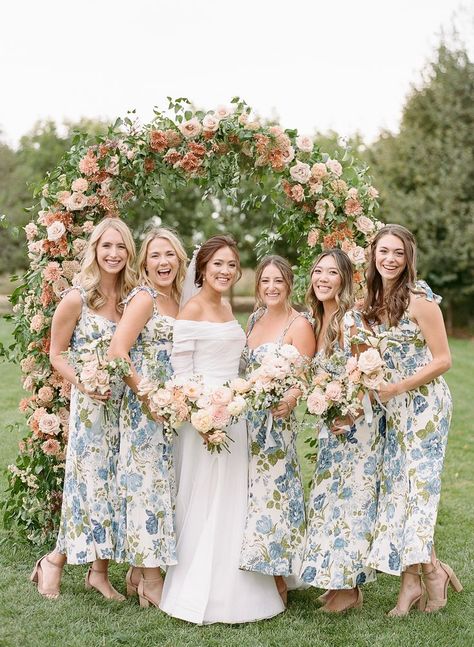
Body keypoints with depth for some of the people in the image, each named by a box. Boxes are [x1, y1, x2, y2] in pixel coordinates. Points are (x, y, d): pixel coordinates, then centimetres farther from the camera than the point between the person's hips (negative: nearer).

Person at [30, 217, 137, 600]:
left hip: (127, 405, 5)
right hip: (91, 405, -5)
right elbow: (57, 354, -2)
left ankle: (100, 571, 20)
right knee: (90, 482, -3)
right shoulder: (77, 299, -7)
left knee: (116, 484, 7)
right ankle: (55, 561, 19)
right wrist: (84, 384, -18)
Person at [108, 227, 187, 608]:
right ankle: (151, 580, 6)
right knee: (148, 483, -4)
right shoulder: (143, 299, -10)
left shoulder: (176, 300, 13)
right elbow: (117, 352, -18)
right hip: (145, 406, -8)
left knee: (163, 482, 11)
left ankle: (140, 571, 22)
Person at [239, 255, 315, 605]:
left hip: (277, 420, -7)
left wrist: (289, 400, -34)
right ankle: (253, 572, 19)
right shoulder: (255, 319, 13)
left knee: (273, 491, -4)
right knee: (250, 492, 9)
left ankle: (279, 580, 7)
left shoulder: (299, 324, -8)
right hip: (248, 417, 7)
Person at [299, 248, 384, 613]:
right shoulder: (318, 322, 7)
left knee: (352, 498, -1)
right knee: (328, 497, 11)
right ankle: (336, 580, 23)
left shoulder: (351, 321, -17)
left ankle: (350, 587, 10)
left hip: (358, 422, -8)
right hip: (334, 424, 8)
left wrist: (350, 416, -23)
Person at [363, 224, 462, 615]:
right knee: (395, 486, 5)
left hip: (424, 403, -7)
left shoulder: (420, 299, -13)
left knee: (417, 484, -4)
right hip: (392, 408, 7)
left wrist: (394, 388, -16)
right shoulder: (375, 301, 7)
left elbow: (443, 360, -13)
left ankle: (431, 569, 14)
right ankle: (412, 579, 13)